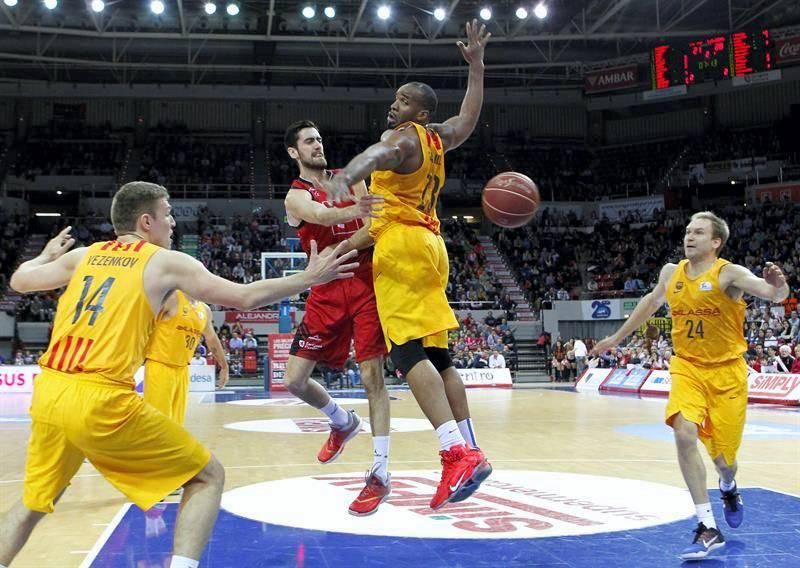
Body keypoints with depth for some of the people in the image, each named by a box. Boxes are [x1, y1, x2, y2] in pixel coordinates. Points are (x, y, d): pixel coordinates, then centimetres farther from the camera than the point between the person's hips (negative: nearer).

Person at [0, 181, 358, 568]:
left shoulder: (82, 255, 16)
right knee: (208, 477, 8)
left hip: (47, 395, 6)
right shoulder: (166, 262, 3)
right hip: (102, 400, -6)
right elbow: (245, 298, 1)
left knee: (35, 501, 29)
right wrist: (308, 279, 11)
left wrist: (47, 255, 51)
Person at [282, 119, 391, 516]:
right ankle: (343, 422, 29)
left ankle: (380, 475, -4)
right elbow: (322, 215, -26)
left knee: (372, 375, -8)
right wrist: (357, 210, -48)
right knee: (294, 380, -1)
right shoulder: (296, 196, -1)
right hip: (326, 292, 1)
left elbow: (374, 228, 0)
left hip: (364, 284, 0)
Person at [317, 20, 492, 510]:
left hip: (402, 244, -9)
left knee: (409, 352, -18)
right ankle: (471, 452, 14)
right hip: (429, 245, 9)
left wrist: (344, 180, -50)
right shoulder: (438, 139, 19)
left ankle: (458, 451, -30)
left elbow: (376, 155, -30)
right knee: (437, 355, 11)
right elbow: (470, 116, 37)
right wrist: (476, 64, 40)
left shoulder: (402, 138, -6)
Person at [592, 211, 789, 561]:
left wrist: (778, 286, -54)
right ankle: (708, 528, -16)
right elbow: (652, 302, 20)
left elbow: (774, 295, -29)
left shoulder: (729, 274, -14)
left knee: (722, 453, 6)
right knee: (684, 434, -22)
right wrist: (616, 338, 27)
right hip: (687, 367, 3)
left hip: (726, 372, -3)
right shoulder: (671, 273, 1)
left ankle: (729, 488, 46)